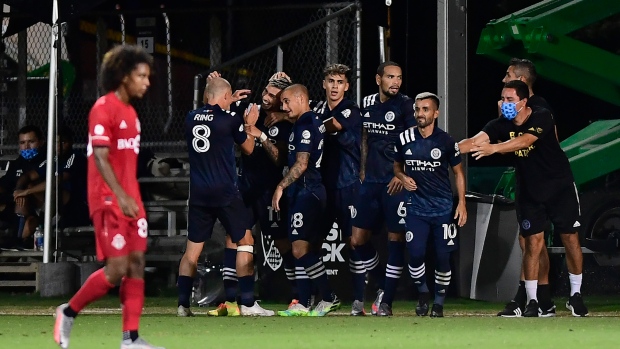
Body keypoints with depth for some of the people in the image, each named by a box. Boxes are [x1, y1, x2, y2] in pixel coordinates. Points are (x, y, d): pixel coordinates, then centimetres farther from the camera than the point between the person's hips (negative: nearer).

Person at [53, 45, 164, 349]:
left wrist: (133, 199, 17)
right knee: (117, 269, -10)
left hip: (130, 200, 8)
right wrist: (121, 197, -26)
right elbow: (100, 158, -18)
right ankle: (69, 312, 9)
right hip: (108, 201, -8)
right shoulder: (104, 108, -12)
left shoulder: (130, 112, 15)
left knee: (137, 263, 1)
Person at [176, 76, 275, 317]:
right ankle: (247, 303, 0)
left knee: (193, 248, 8)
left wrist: (229, 105, 34)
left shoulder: (191, 118, 5)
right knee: (245, 242, 6)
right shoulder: (230, 119, -8)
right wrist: (250, 125, 23)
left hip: (198, 194, 4)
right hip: (225, 193, -4)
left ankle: (183, 304, 2)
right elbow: (248, 148, 7)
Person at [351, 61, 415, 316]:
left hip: (395, 182, -6)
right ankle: (383, 284, 23)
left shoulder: (406, 105, -5)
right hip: (371, 181, 6)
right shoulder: (367, 104, 11)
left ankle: (386, 300, 2)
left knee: (395, 239, -3)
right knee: (357, 239, 4)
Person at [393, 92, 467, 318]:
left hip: (443, 208, -1)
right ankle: (423, 294, 14)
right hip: (416, 208, 1)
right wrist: (402, 177, -5)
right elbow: (397, 166, 17)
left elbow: (458, 172, 5)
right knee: (415, 254, -11)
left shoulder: (446, 142, -4)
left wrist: (462, 203, -1)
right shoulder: (405, 139, 1)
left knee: (442, 257, -1)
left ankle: (439, 303, 15)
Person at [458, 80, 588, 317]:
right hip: (529, 191, 2)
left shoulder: (542, 118, -19)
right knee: (533, 242, -3)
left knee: (570, 238, 2)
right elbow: (475, 141, -21)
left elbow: (525, 140, -37)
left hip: (560, 187, -2)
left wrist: (493, 148, -50)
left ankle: (576, 296, 15)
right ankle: (532, 302, 3)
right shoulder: (501, 125, -8)